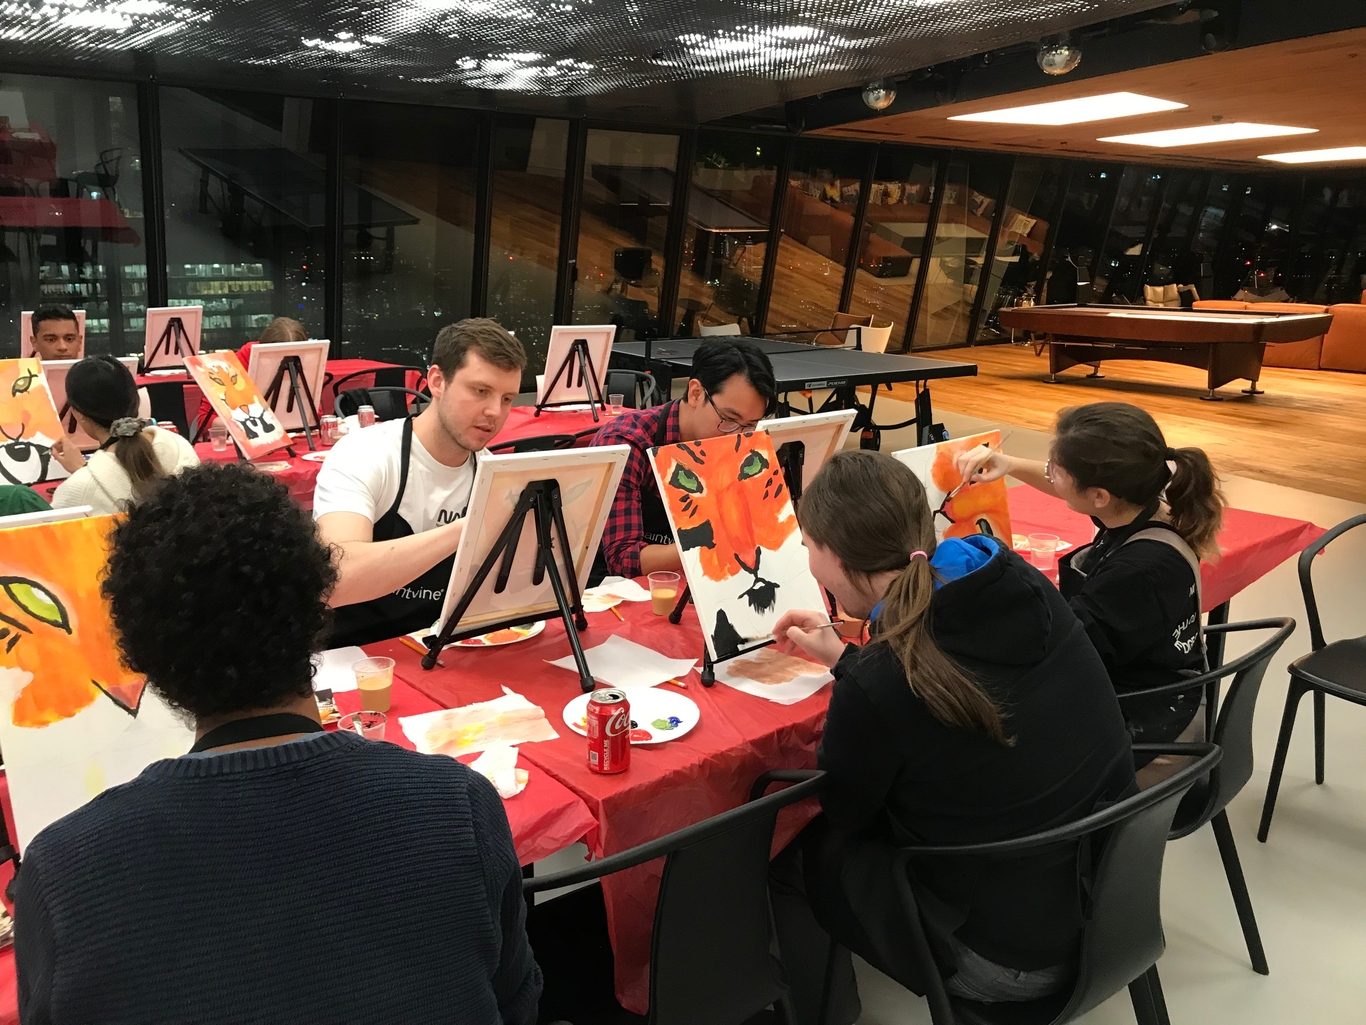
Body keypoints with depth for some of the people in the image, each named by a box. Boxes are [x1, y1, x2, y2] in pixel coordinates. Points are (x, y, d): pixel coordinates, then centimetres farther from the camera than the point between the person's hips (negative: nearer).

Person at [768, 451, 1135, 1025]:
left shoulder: (872, 689, -32)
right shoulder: (1018, 582, -12)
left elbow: (842, 809, -9)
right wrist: (846, 660, 13)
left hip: (1010, 958, -7)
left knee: (791, 858, 13)